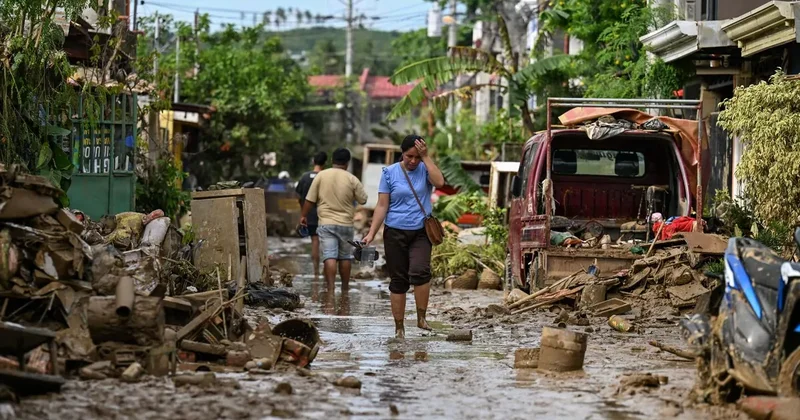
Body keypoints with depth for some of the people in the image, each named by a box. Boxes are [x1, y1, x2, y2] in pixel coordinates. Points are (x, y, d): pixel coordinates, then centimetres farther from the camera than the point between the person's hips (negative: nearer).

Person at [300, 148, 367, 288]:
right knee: (345, 257, 13)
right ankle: (344, 289, 20)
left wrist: (304, 215, 13)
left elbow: (310, 200, 0)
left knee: (329, 257, -8)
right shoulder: (352, 179, -3)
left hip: (326, 224, -1)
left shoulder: (321, 176, -2)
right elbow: (363, 200, 4)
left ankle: (331, 288, -20)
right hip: (346, 224, 1)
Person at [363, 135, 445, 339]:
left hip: (420, 232, -1)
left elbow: (439, 182, -18)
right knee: (398, 280, 5)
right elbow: (382, 206, 1)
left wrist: (426, 157, -14)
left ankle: (421, 318, -11)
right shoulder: (390, 173, 2)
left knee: (420, 271, -23)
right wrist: (371, 233, -6)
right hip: (395, 232, 1)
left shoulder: (425, 169, 3)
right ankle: (399, 328, 12)